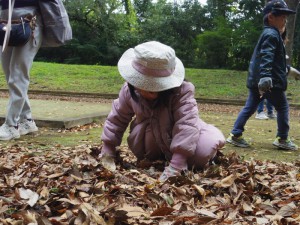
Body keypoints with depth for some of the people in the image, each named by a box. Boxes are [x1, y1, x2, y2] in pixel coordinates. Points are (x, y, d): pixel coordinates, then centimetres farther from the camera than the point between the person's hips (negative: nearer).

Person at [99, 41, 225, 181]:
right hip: (155, 146, 5)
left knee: (202, 152, -30)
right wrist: (108, 152, -9)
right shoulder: (129, 91, -19)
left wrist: (175, 166, -51)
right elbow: (117, 119, -4)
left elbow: (186, 125, -43)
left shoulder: (181, 91, -34)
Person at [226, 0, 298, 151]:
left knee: (250, 107, 10)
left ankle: (235, 135, 7)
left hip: (255, 80, 10)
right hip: (271, 81, -10)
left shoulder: (269, 34, 21)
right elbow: (266, 57, -26)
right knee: (283, 107, 5)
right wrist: (265, 78, -35)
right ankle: (282, 139, 11)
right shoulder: (272, 34, -12)